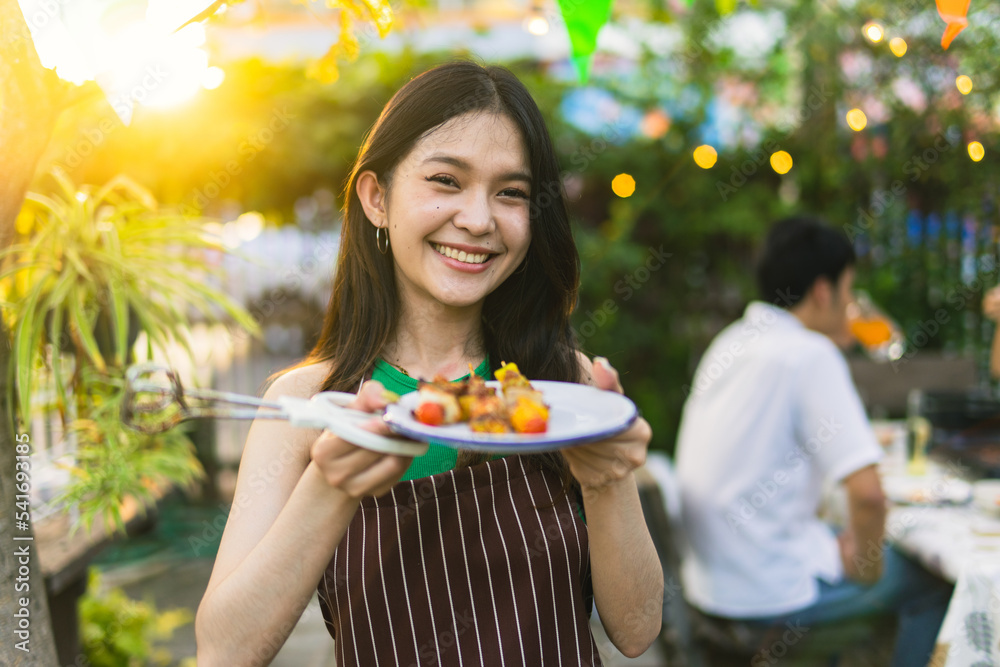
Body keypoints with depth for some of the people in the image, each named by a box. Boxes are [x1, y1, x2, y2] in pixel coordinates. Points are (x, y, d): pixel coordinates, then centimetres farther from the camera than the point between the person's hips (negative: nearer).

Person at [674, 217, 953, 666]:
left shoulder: (732, 340, 6)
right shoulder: (810, 354, -18)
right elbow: (867, 492, -25)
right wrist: (865, 565, -7)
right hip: (769, 592, -9)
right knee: (937, 582, 9)